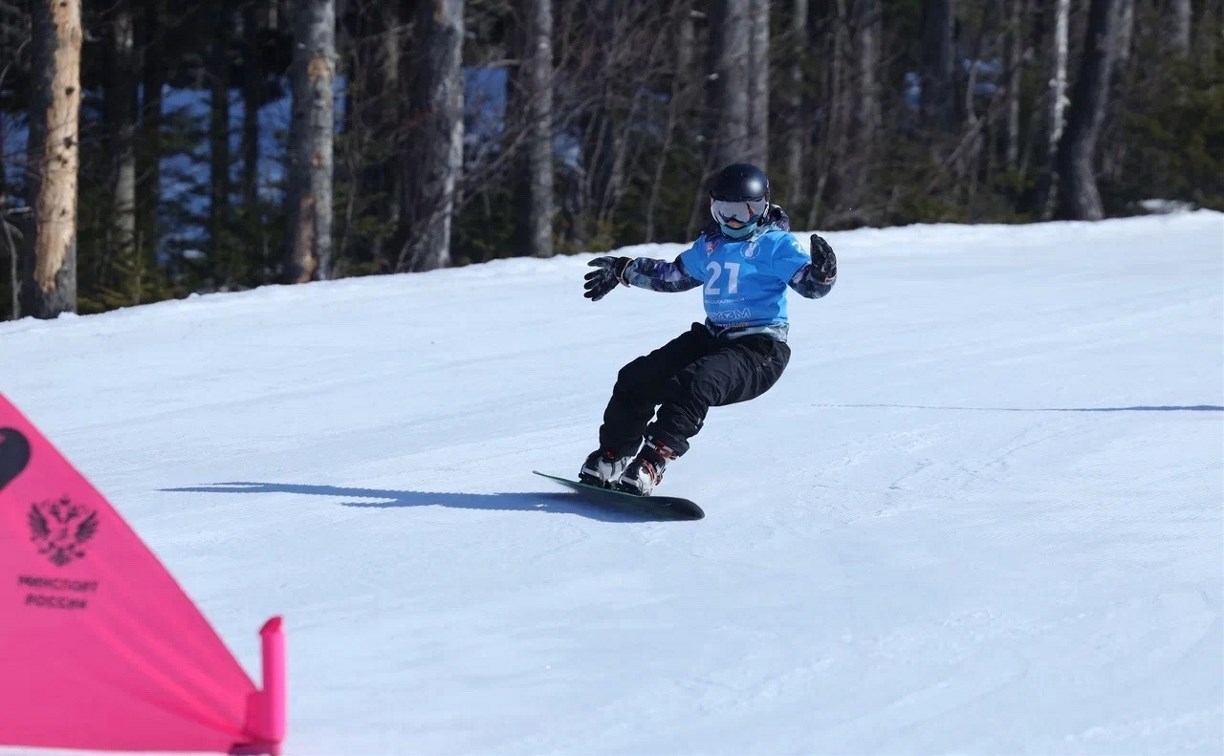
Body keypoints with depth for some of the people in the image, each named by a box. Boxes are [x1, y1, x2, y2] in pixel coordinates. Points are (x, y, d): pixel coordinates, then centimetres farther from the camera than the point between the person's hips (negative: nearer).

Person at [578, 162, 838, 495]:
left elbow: (809, 283, -15)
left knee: (695, 383, -34)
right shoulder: (710, 245, 16)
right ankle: (610, 458, 5)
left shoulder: (776, 244, -4)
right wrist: (622, 270, 36)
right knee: (636, 378, -5)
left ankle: (650, 466, -41)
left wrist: (822, 272, -38)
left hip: (760, 348, -8)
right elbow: (673, 275, 32)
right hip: (711, 337, 8)